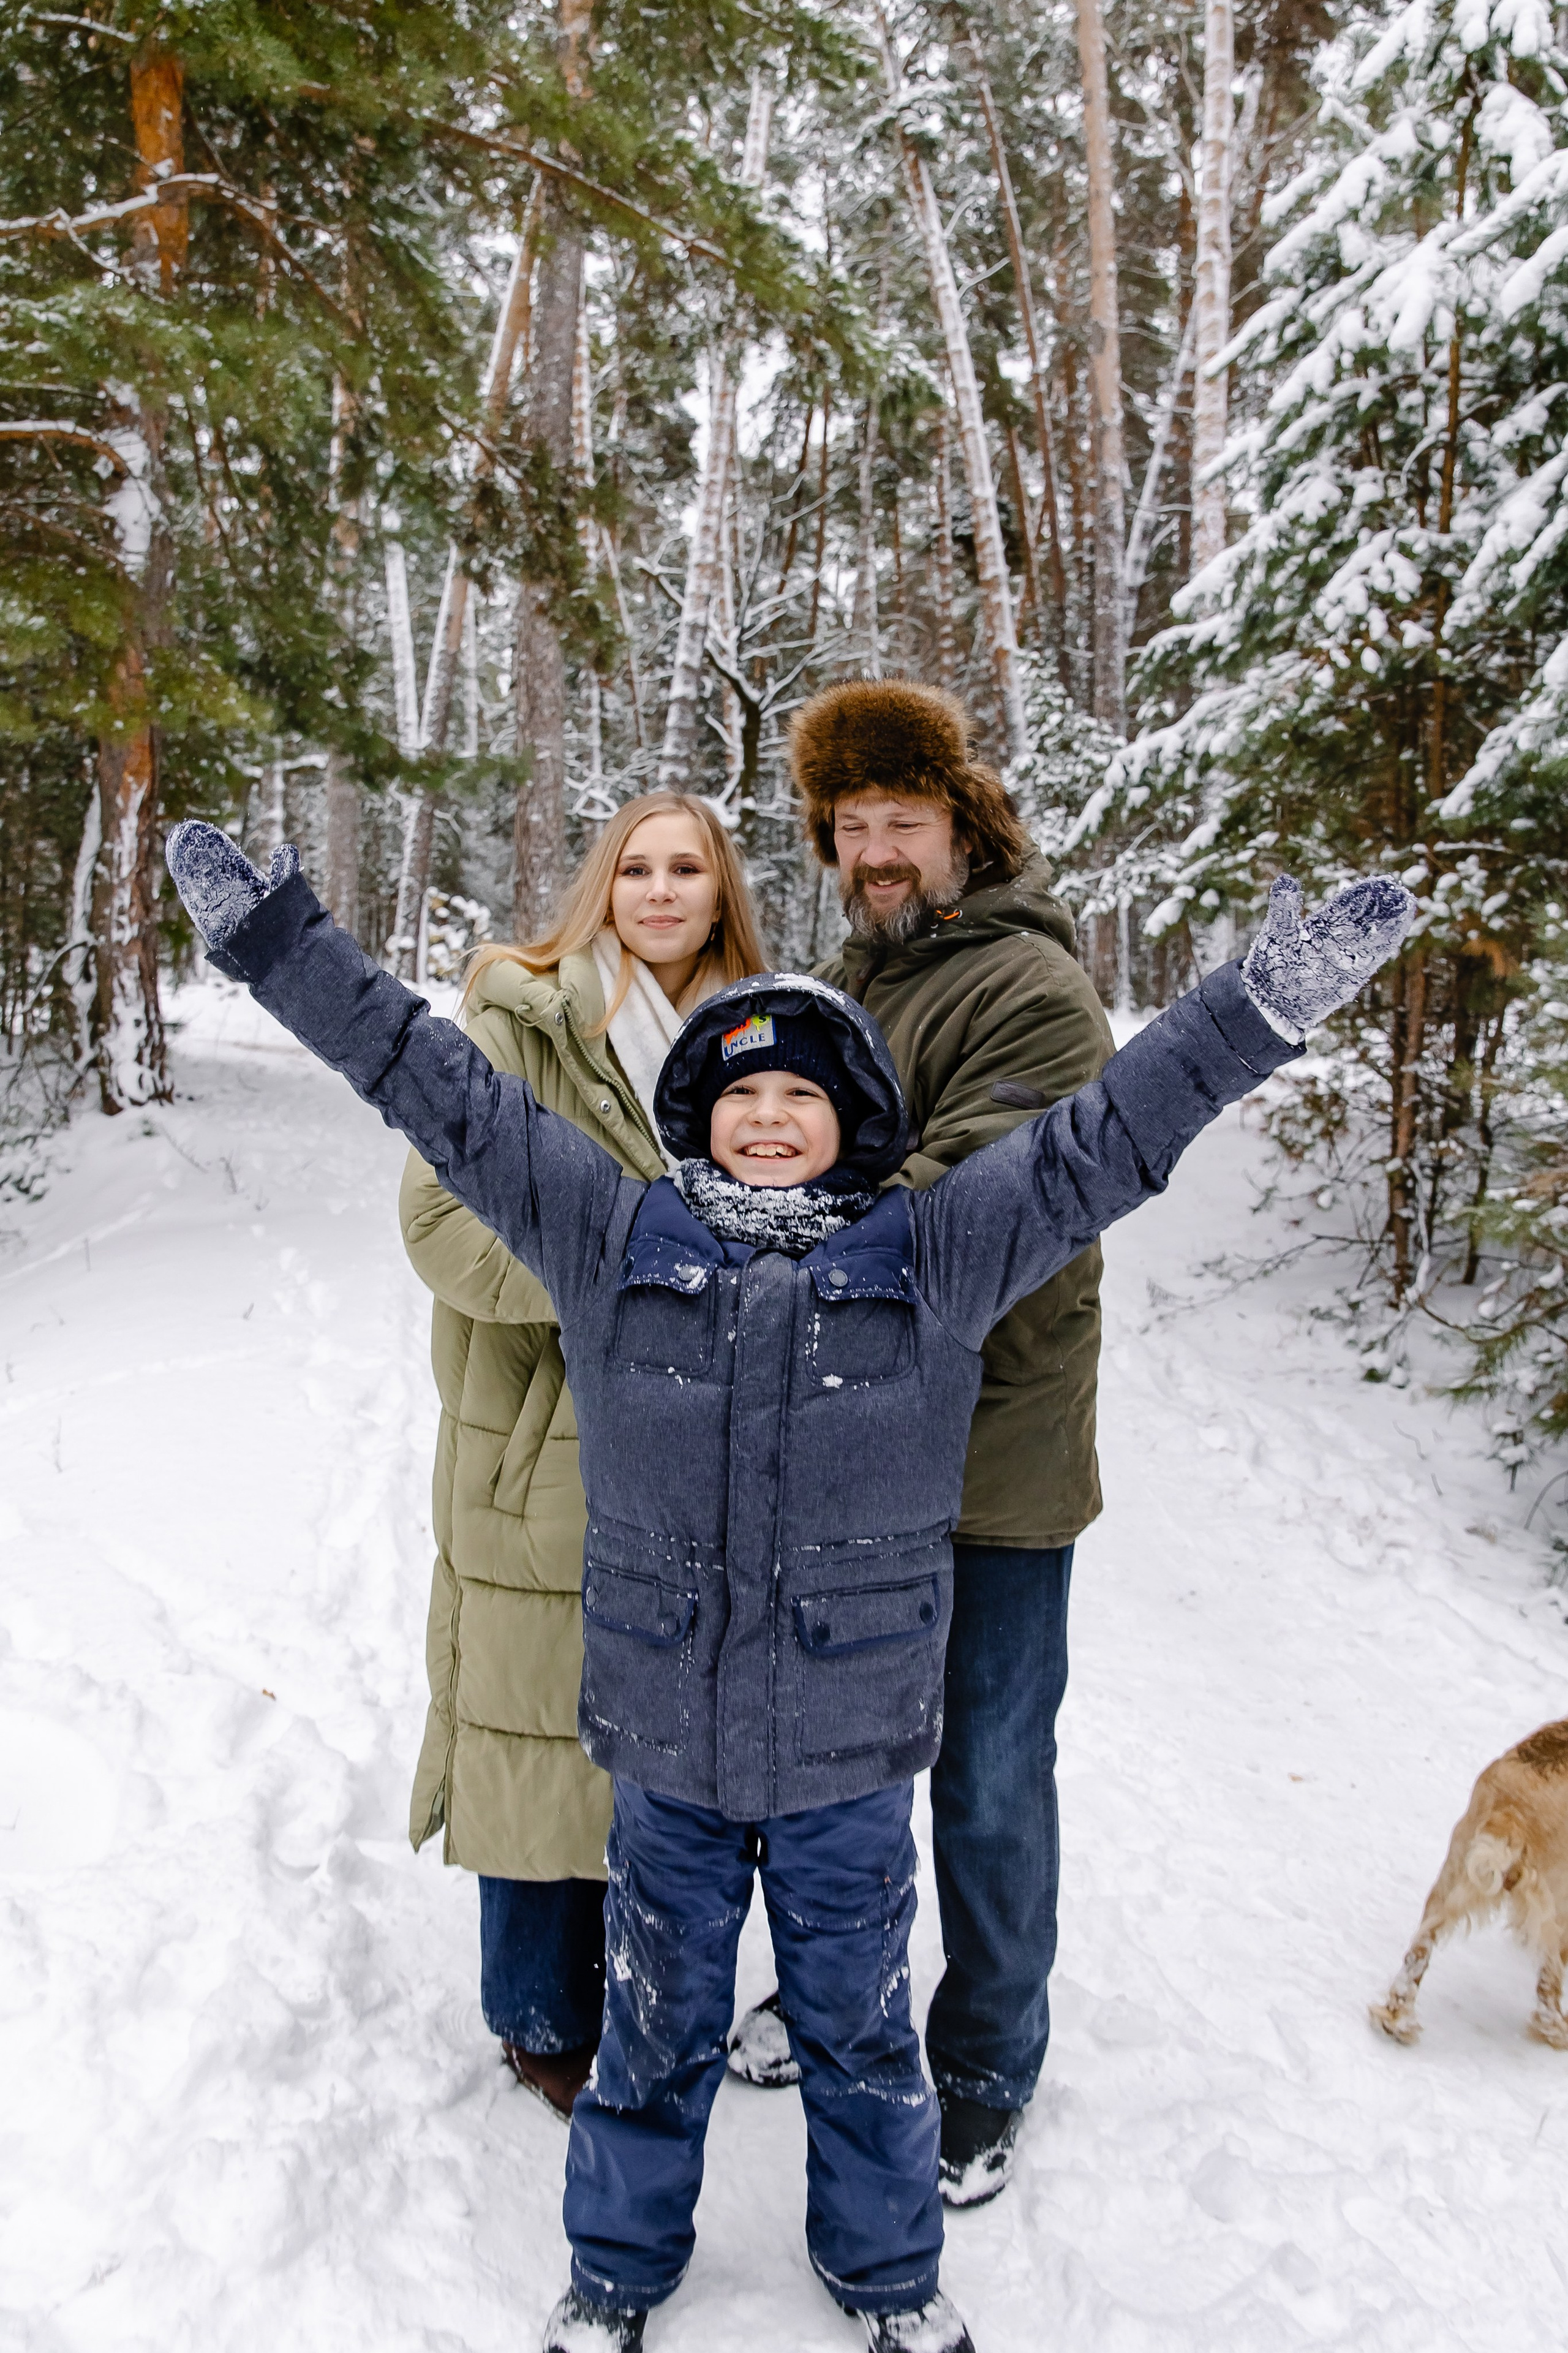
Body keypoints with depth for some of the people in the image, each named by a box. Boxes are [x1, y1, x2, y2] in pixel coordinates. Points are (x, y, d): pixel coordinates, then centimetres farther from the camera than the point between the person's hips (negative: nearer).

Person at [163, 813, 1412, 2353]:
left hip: (851, 1758, 0)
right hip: (663, 1748, 1)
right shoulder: (612, 1239, -7)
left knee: (859, 2027, 20)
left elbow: (1103, 1142, -11)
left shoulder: (937, 1256, -7)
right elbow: (443, 1095, -6)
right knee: (656, 2026, 20)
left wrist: (1266, 1005, -20)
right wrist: (275, 939, -6)